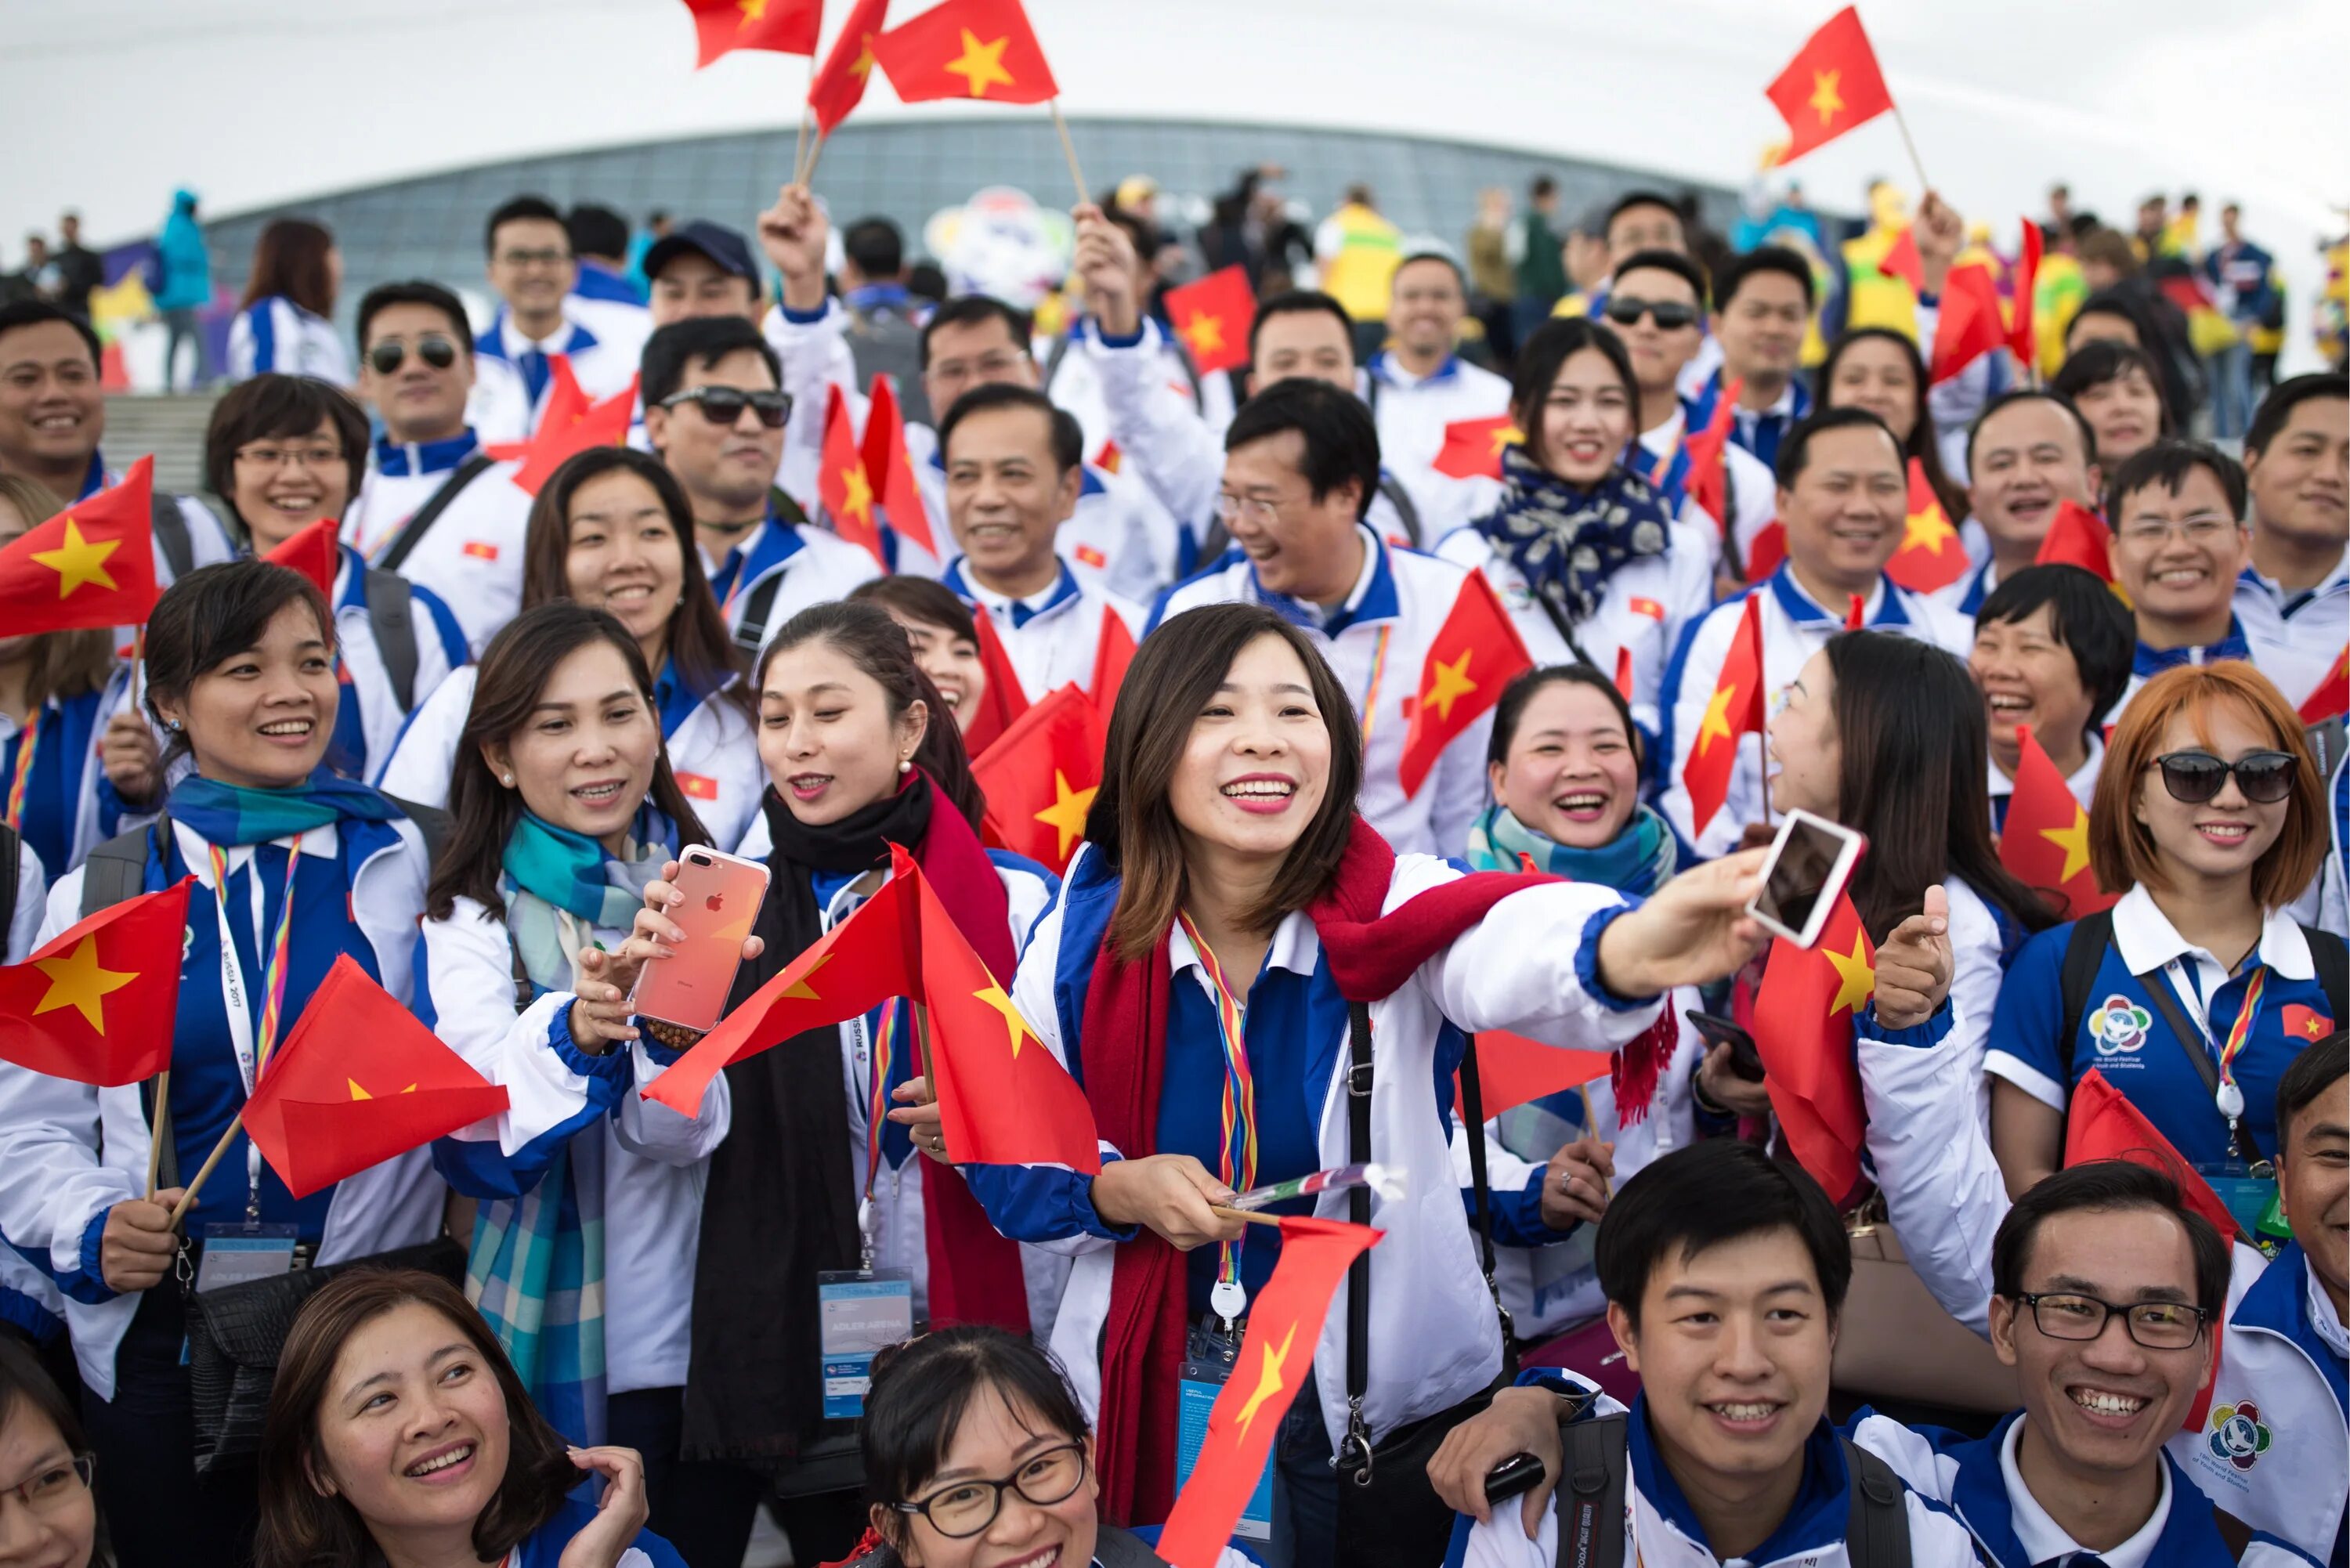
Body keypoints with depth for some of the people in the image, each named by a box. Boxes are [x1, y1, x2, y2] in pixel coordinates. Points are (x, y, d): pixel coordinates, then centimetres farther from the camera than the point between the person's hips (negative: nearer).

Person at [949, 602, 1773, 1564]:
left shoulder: (1396, 909, -17)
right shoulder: (1081, 939, -10)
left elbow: (1515, 950, -41)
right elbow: (1004, 1156, 2)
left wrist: (1634, 949, -63)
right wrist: (1119, 1189, -19)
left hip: (1389, 1395, -1)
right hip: (1148, 1393, 1)